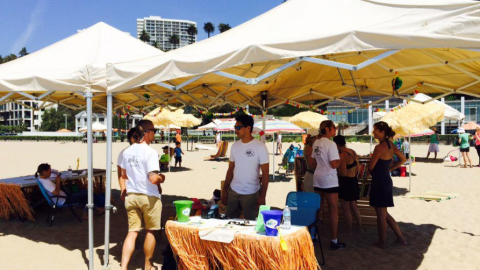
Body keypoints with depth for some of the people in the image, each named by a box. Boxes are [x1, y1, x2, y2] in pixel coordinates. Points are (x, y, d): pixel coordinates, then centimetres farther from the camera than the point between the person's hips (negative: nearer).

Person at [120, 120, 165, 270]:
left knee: (132, 232, 9)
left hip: (131, 196, 6)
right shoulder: (150, 152, -18)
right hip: (149, 197, -6)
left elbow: (123, 175, 15)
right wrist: (161, 178, -5)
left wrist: (123, 191, 26)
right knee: (151, 231, 12)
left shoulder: (127, 151, 5)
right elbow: (153, 179, -25)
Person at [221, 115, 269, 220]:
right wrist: (224, 190, 8)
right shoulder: (235, 146, 5)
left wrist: (262, 196, -13)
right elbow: (230, 170, 11)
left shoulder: (260, 147, -11)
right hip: (233, 191, 4)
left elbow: (265, 173, -10)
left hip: (251, 193, -4)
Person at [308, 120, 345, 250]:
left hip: (317, 178, 8)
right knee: (333, 210, 1)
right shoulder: (331, 144, -15)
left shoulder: (316, 143, 9)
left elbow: (312, 164, 15)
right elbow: (334, 165, -19)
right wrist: (340, 160, 0)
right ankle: (334, 241, 7)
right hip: (329, 180, -7)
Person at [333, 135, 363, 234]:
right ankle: (360, 227, 32)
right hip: (354, 181, 8)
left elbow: (343, 173, -24)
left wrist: (336, 172, -5)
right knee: (354, 206, 22)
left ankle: (350, 231, 17)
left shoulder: (342, 155, -22)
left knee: (346, 208, 6)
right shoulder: (353, 152, 3)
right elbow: (357, 168, 10)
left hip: (345, 183, -8)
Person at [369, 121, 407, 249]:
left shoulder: (379, 147, -19)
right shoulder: (390, 145, 7)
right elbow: (403, 159, 18)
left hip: (379, 182, -9)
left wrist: (371, 171, 9)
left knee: (381, 213, 5)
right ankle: (400, 237, 26)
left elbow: (371, 166, -14)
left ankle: (382, 242, 18)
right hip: (386, 180, 9)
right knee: (383, 213, 20)